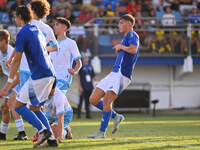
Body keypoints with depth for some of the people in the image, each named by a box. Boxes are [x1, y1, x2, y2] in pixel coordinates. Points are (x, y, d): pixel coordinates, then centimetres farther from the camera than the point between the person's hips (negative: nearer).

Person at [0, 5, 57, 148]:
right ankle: (52, 139, 7)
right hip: (50, 74, 9)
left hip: (39, 76, -9)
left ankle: (43, 130, -16)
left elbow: (17, 60, -11)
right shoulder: (37, 30, 19)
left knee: (18, 105, -4)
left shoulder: (22, 33, -8)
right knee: (35, 107, 17)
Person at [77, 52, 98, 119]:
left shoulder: (90, 67, 14)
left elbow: (94, 76, 18)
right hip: (83, 88, -5)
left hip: (89, 88, 5)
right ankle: (78, 115, -5)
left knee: (88, 101, 6)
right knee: (81, 100, -8)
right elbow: (78, 77, -5)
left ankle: (88, 115, 7)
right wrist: (80, 87, -12)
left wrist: (97, 80, -2)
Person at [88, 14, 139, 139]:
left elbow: (133, 49, -24)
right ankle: (116, 117, 16)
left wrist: (121, 47, -8)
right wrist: (119, 49, 17)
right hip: (114, 73, 10)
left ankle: (102, 132, -10)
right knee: (93, 99, 5)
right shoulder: (127, 37, 25)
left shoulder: (132, 34, -3)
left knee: (106, 101, -17)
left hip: (122, 75, -10)